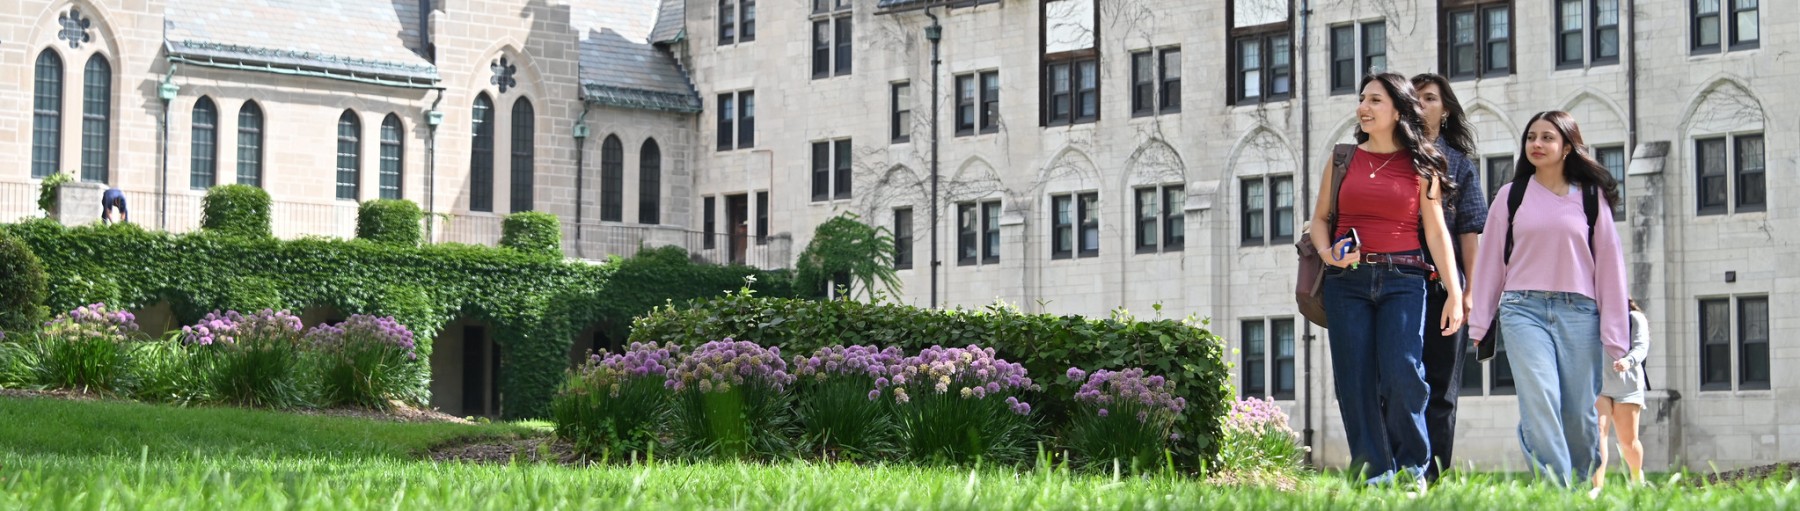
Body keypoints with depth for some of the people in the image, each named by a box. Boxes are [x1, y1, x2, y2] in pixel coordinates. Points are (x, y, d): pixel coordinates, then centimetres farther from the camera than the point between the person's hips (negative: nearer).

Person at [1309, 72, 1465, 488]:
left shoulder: (1421, 166, 6)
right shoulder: (1344, 159, 11)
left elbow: (1436, 231, 4)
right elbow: (1320, 217, 15)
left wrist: (1454, 293, -2)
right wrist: (1326, 253, -6)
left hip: (1403, 279, -2)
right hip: (1347, 281, 2)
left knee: (1401, 374, -15)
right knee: (1355, 380, -3)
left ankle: (1412, 466, 6)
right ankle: (1375, 473, 4)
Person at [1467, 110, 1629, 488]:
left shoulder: (1591, 197, 10)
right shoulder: (1510, 196, 12)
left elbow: (1609, 263, 8)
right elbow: (1491, 260, 13)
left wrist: (1613, 334, 2)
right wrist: (1477, 324, 8)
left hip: (1578, 312, 1)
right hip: (1523, 309, -1)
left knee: (1580, 415, -2)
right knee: (1539, 401, -19)